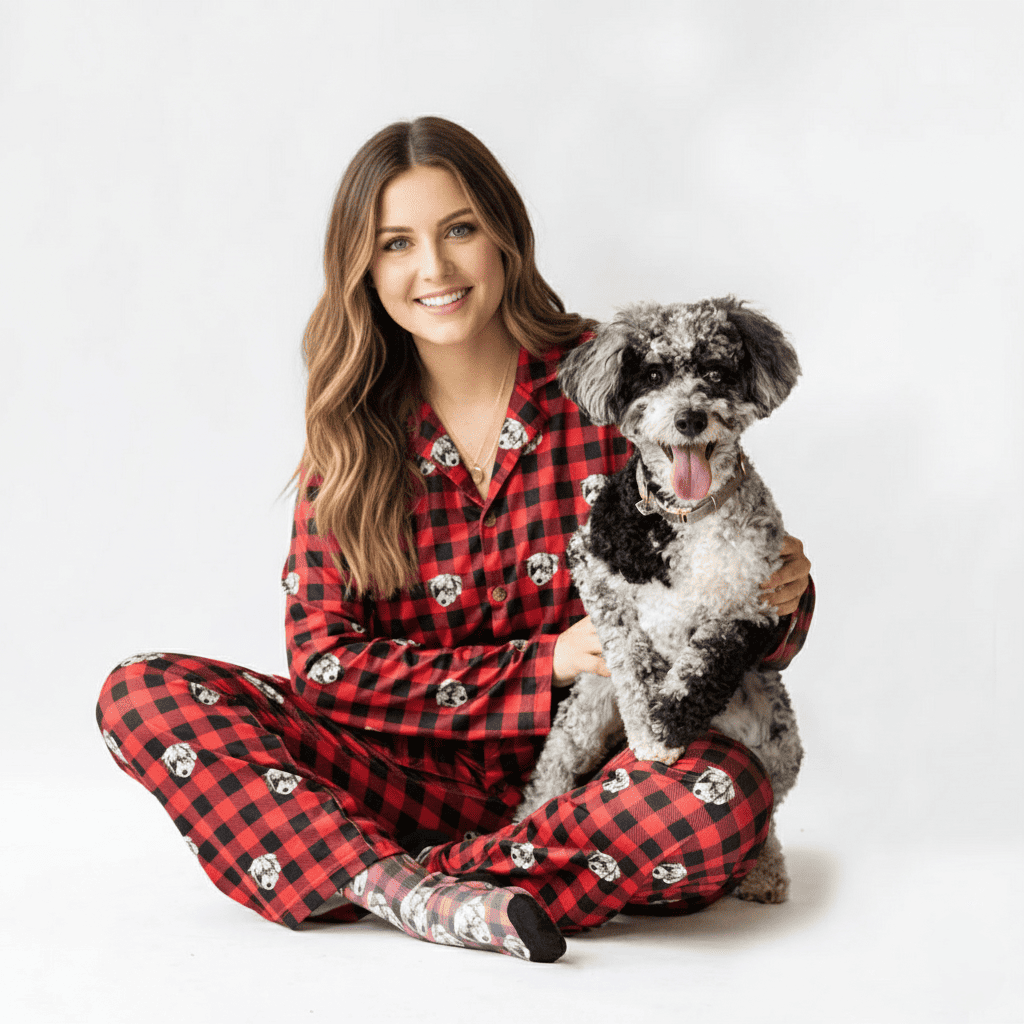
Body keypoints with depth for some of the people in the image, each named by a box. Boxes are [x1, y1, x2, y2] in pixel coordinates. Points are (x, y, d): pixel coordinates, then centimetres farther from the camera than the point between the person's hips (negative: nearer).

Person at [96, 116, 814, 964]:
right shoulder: (352, 430, 1)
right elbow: (323, 661, -6)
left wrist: (776, 600, -23)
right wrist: (544, 663, -16)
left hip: (585, 773, -2)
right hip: (414, 771, 2)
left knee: (728, 792, -34)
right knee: (144, 695, -14)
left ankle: (380, 879, -24)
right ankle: (408, 888, -30)